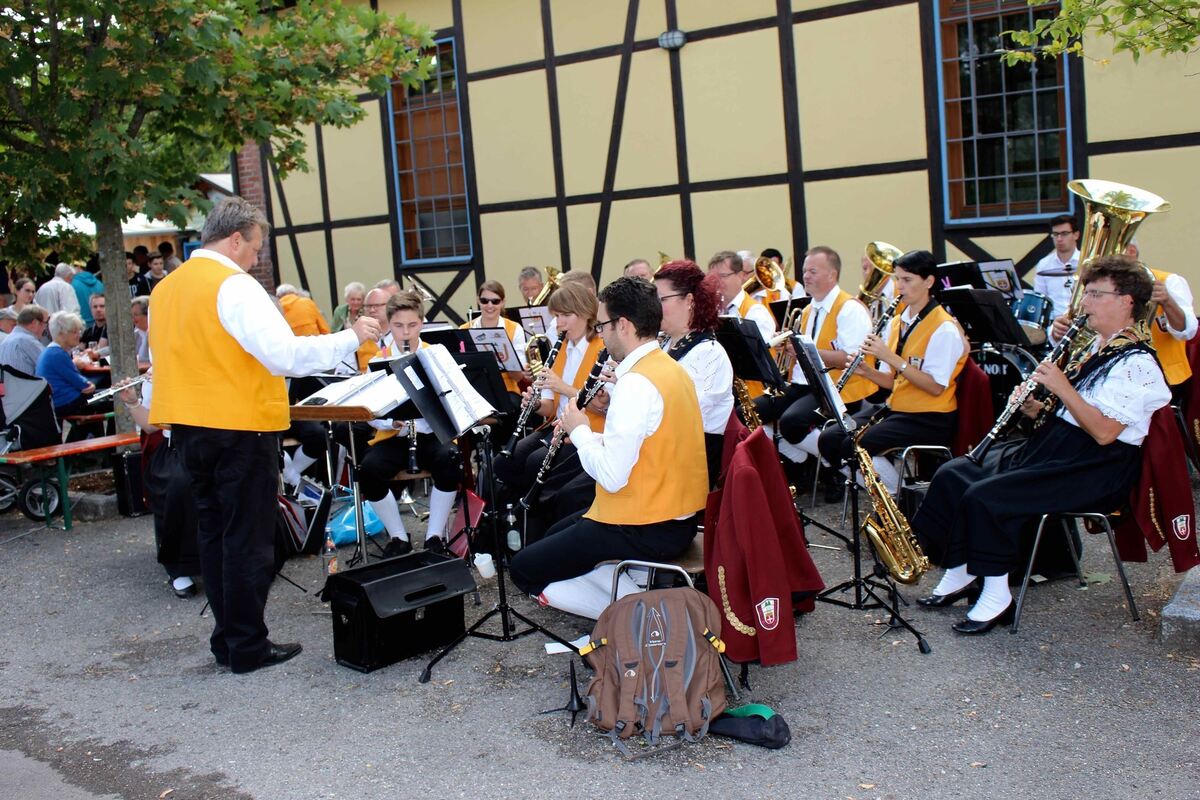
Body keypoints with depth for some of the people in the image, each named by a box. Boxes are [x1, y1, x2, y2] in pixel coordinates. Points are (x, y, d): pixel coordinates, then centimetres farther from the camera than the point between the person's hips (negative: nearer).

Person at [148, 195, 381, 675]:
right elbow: (286, 353, -24)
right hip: (240, 428, -8)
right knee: (248, 539, 1)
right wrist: (352, 338, -16)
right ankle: (248, 647, 7)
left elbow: (164, 359, 18)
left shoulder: (166, 288, 10)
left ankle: (226, 639, 21)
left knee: (213, 532, 14)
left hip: (187, 428, 8)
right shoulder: (234, 286, -15)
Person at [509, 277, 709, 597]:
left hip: (646, 532, -10)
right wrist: (591, 435, 5)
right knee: (555, 534, 28)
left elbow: (612, 477, -27)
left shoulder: (636, 384, -24)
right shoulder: (669, 367, 6)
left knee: (524, 569, 0)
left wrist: (580, 431, -10)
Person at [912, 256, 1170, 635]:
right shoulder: (1094, 348, 16)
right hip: (1050, 446, 10)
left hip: (1094, 469, -10)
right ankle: (960, 574, 4)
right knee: (953, 474, -4)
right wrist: (1040, 407, 2)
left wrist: (1062, 387, -19)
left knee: (985, 497, -27)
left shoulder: (1136, 364, -13)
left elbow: (1103, 432, -23)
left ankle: (996, 596, -12)